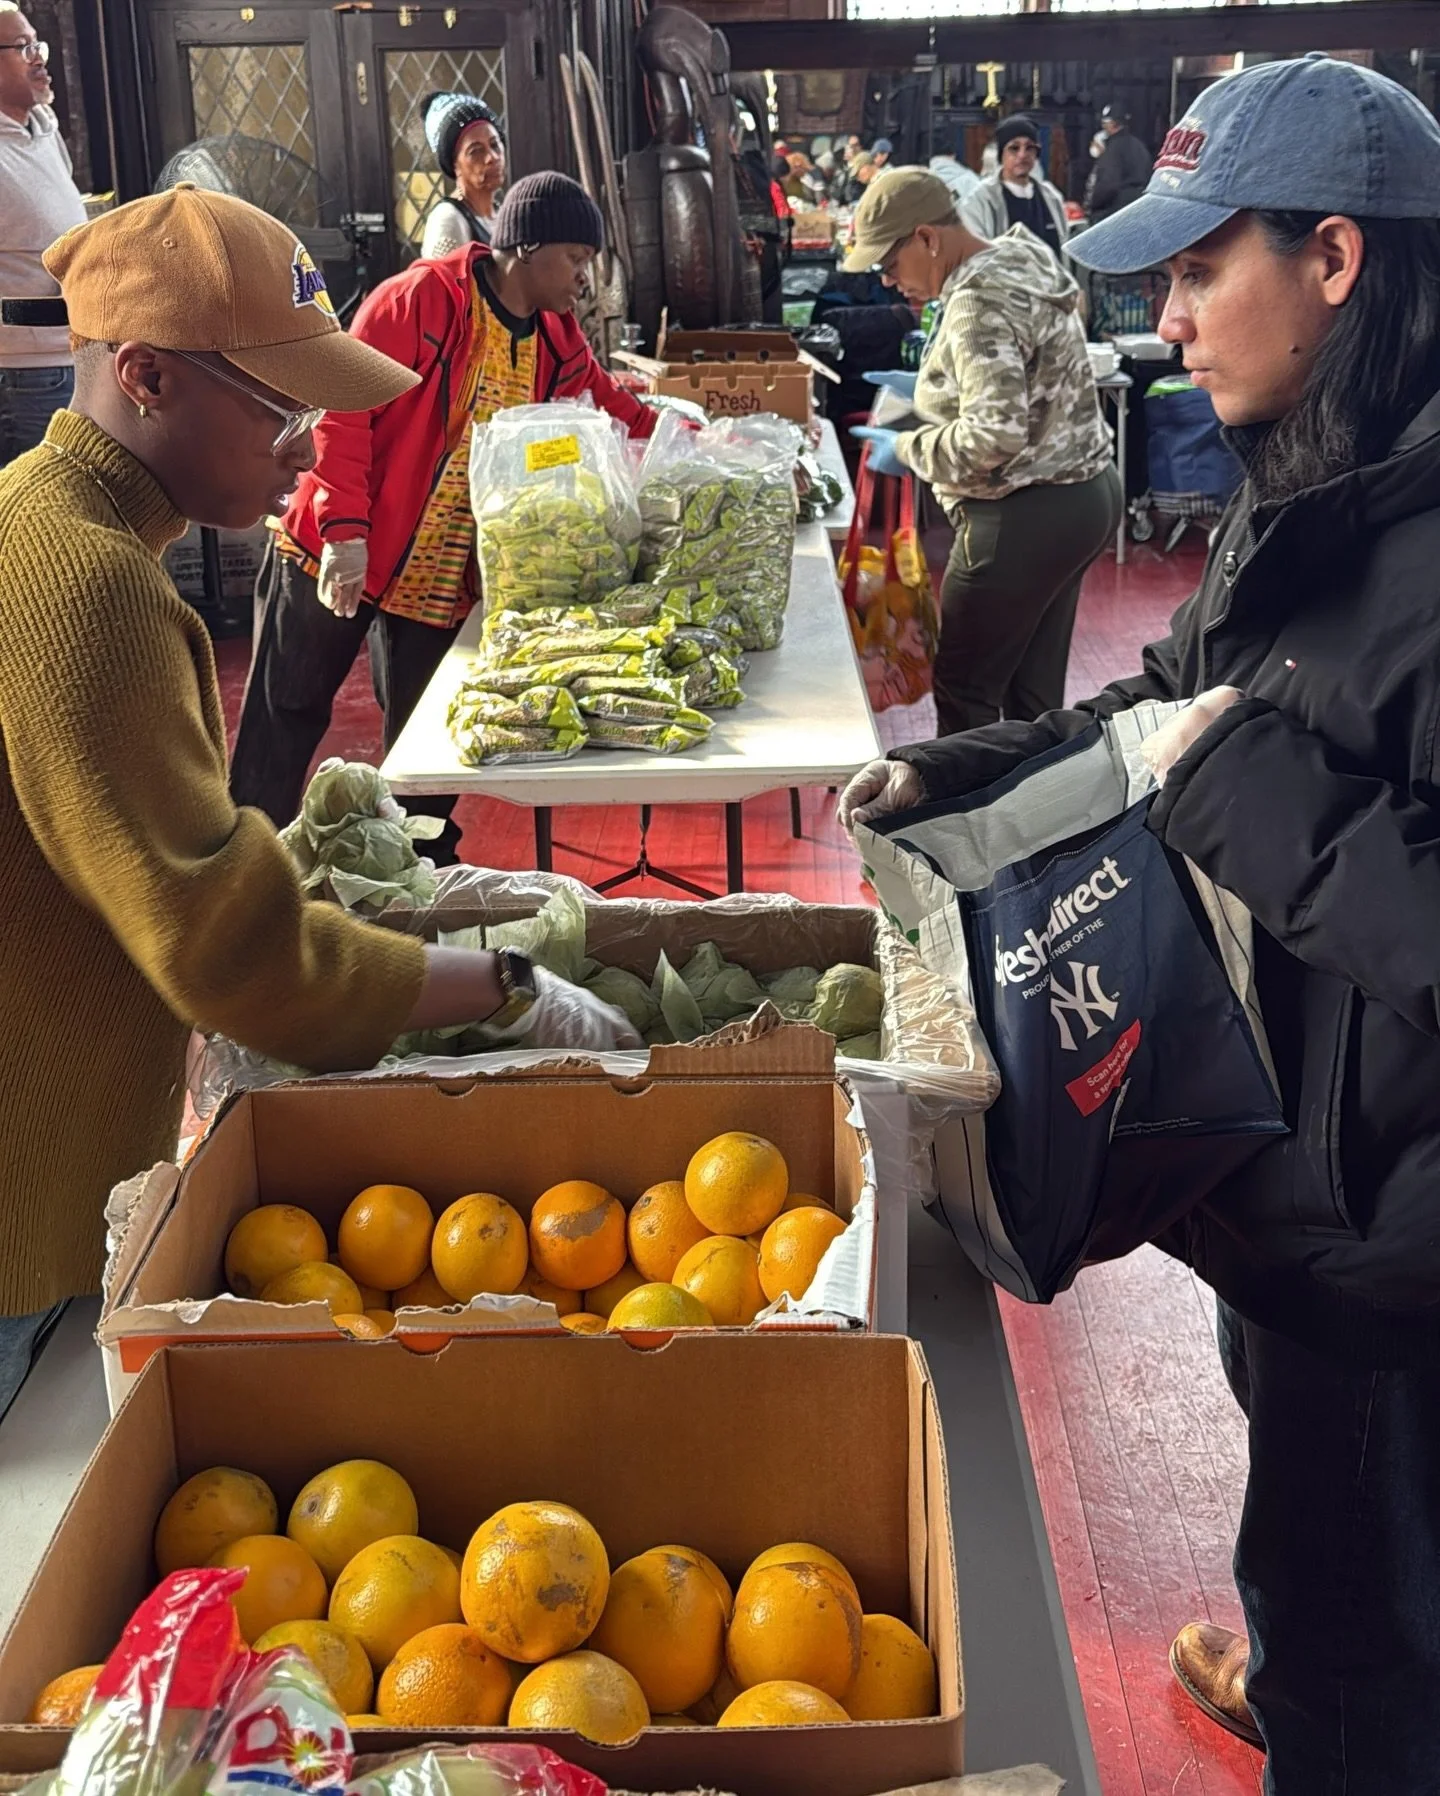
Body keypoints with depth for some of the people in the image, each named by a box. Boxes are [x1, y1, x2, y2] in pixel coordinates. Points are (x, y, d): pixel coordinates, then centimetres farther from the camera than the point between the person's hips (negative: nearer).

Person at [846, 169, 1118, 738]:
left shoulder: (980, 302, -20)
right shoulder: (1021, 259, 10)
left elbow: (991, 436, -29)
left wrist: (907, 449, -14)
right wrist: (925, 389, 16)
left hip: (1024, 519, -10)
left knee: (963, 691, 0)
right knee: (1033, 690, 15)